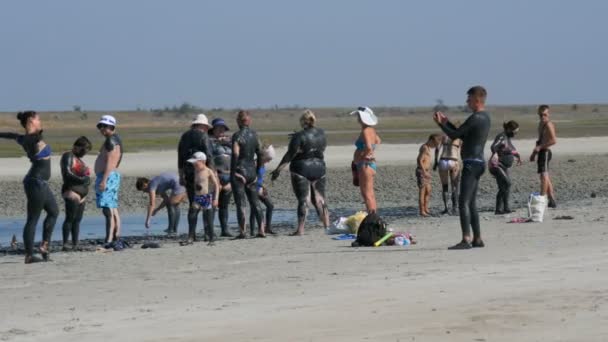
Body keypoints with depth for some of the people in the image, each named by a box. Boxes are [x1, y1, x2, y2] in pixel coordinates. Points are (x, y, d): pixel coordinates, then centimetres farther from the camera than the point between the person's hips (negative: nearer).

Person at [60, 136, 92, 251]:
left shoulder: (78, 159, 24)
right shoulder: (68, 156, -3)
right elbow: (67, 173, -17)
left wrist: (87, 179, 6)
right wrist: (80, 179, -25)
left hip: (81, 194, 9)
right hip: (72, 192, -9)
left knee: (77, 220, 5)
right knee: (70, 218, -14)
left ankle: (75, 245, 4)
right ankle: (65, 245, -17)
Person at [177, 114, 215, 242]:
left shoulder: (185, 136, 13)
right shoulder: (203, 136, -7)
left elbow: (180, 158, 15)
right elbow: (208, 157, -14)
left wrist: (181, 176, 20)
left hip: (188, 173, 6)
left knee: (193, 205, 10)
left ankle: (191, 234, 2)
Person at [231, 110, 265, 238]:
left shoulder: (237, 135, -11)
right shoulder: (254, 134, 6)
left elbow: (235, 154, -19)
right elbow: (260, 153, 9)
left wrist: (233, 171, -11)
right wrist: (257, 170, 17)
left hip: (239, 171, -5)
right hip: (252, 171, 5)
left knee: (240, 203, -1)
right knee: (255, 202, 11)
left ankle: (242, 232, -1)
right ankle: (261, 230, 7)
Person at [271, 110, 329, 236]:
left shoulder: (299, 136, -13)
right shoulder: (322, 134, 4)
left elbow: (289, 154, -15)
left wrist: (278, 169, -9)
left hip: (301, 169, -5)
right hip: (319, 168, 5)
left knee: (303, 199, -5)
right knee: (319, 198, 14)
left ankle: (300, 229, -9)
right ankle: (327, 225, 15)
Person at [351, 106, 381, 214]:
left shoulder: (365, 131, -17)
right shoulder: (371, 130, 12)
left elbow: (369, 147, -31)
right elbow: (378, 141, 32)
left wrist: (362, 156, -15)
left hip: (365, 164, -10)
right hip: (371, 164, 10)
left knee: (367, 194, -10)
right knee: (369, 194, 16)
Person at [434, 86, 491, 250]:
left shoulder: (475, 118, -16)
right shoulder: (484, 117, 16)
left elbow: (455, 135, -12)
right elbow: (462, 134, 23)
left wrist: (440, 124, 2)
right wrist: (446, 122, 19)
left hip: (472, 163, -10)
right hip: (478, 162, 10)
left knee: (464, 201, -14)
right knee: (471, 203, 14)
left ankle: (466, 240, -20)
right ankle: (477, 239, 16)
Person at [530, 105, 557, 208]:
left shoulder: (548, 125, -12)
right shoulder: (541, 124, 17)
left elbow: (554, 140, -23)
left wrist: (540, 147, -22)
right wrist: (534, 152, 28)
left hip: (545, 152, -11)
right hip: (541, 152, 11)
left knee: (544, 176, -14)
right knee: (546, 177, 14)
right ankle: (552, 201, 19)